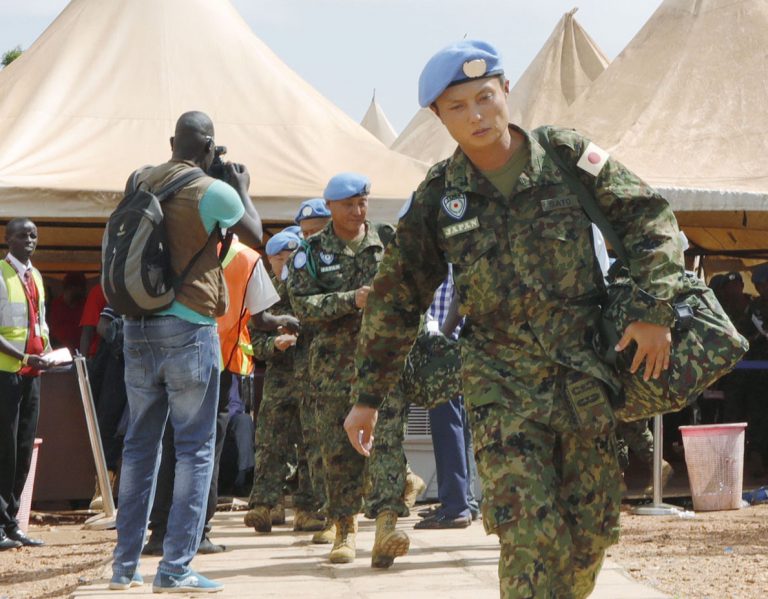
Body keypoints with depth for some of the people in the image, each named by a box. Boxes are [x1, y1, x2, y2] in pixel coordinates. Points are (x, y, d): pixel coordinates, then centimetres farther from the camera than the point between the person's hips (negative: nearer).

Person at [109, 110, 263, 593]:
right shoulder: (212, 191, -10)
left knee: (140, 444, 12)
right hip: (189, 330, -6)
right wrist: (242, 187, 20)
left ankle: (126, 565, 14)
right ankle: (176, 568, -5)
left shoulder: (142, 183, 7)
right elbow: (256, 235, 4)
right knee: (195, 448, 0)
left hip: (137, 330, 6)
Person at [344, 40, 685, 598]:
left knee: (592, 525, 5)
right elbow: (395, 300, 8)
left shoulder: (569, 157, -1)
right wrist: (368, 396, 8)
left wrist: (655, 311, -10)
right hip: (501, 382, -1)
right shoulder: (437, 197, 1)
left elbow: (650, 218, 3)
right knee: (529, 527, -14)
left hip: (585, 370, 1)